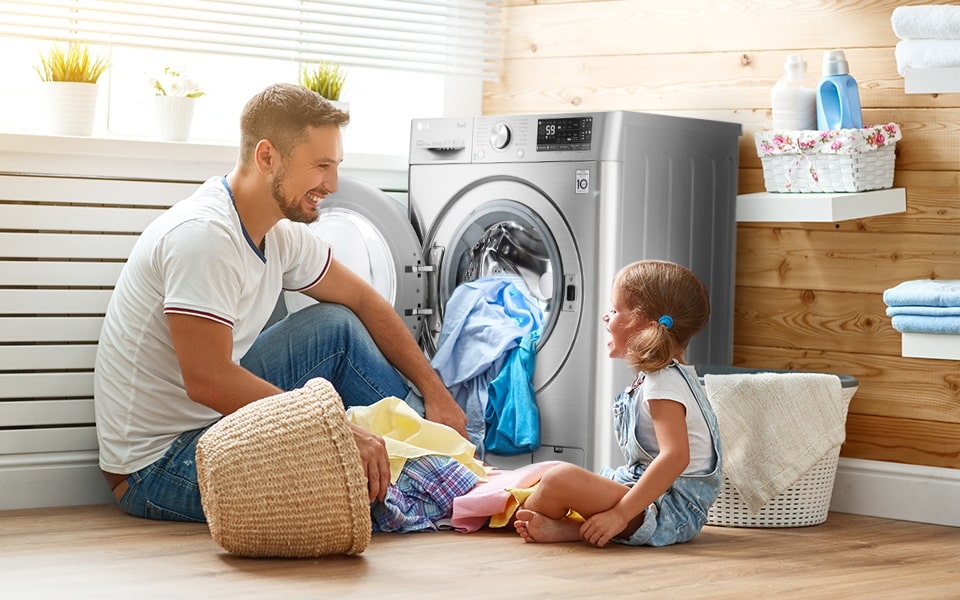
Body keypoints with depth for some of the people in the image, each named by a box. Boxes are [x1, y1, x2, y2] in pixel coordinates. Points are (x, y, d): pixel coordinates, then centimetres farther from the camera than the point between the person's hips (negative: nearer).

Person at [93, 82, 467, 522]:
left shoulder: (281, 234, 2)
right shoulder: (204, 234, -25)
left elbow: (362, 301, 16)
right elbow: (207, 380, -31)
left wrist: (434, 392, 9)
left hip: (215, 421, 9)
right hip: (157, 466, -9)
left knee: (335, 326, 5)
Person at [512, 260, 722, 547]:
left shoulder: (664, 384, -17)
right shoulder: (653, 378, 17)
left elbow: (676, 456, -29)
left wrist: (619, 515, -30)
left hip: (671, 510, -12)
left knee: (561, 478, -24)